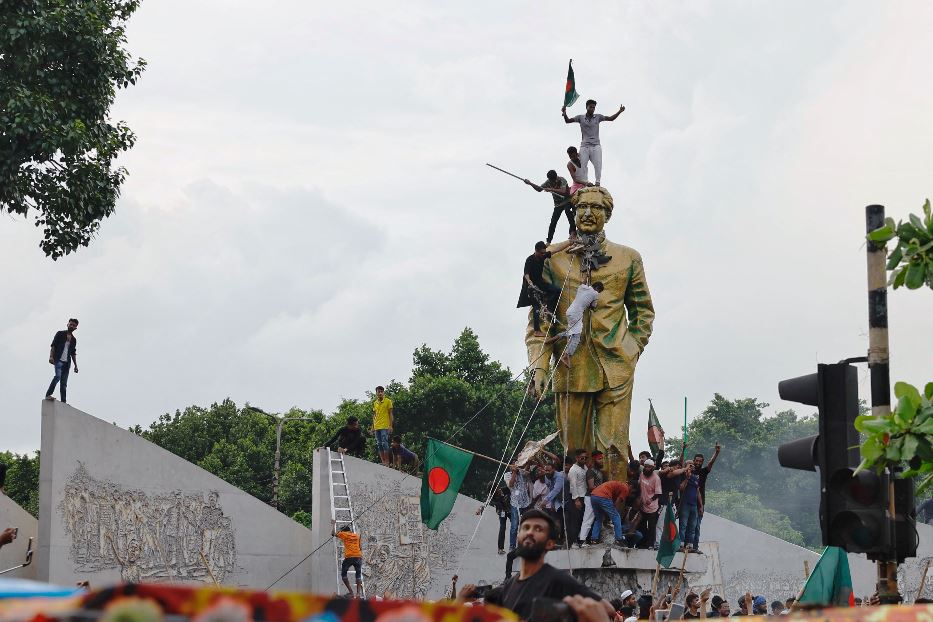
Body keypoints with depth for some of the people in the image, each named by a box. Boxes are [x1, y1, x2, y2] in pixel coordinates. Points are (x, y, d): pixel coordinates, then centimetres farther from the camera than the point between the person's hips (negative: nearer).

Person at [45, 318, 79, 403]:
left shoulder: (74, 339, 19)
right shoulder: (60, 334, 5)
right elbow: (53, 346, -1)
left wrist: (75, 365, 16)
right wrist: (51, 356, -16)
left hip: (67, 362, 5)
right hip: (58, 360, -5)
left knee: (64, 383, 2)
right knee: (58, 376, -26)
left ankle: (63, 401, 0)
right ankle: (48, 394, -23)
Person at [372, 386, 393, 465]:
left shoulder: (388, 401, 0)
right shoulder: (375, 403, 15)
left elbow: (391, 414, -2)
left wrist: (391, 426, -9)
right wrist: (373, 427, 15)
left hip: (385, 427, -6)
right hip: (377, 427, 6)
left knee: (384, 443, -12)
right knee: (379, 444, 4)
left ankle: (387, 462, -10)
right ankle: (383, 461, 7)